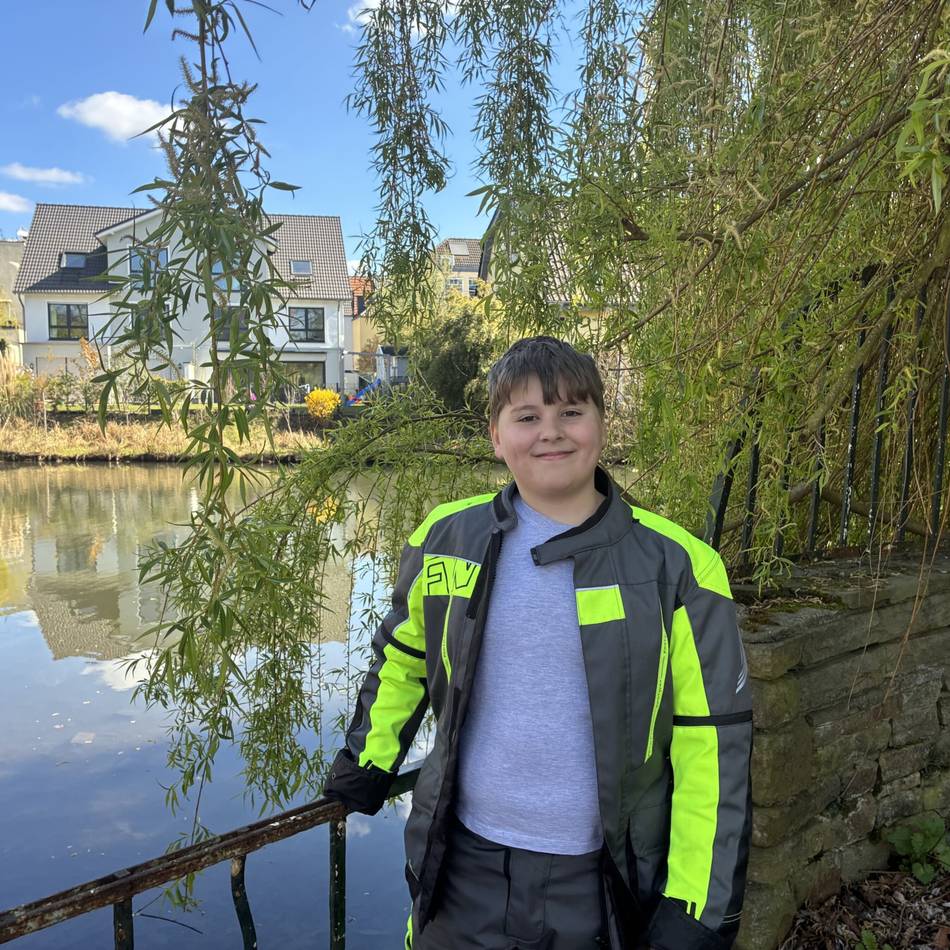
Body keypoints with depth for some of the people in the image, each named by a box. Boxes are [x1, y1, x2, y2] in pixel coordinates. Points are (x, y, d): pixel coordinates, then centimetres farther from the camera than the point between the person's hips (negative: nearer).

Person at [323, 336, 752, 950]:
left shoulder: (676, 566, -12)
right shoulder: (446, 539, -4)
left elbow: (713, 741, -8)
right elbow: (403, 654, 14)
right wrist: (369, 758, 16)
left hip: (600, 882, -1)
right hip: (463, 866, 2)